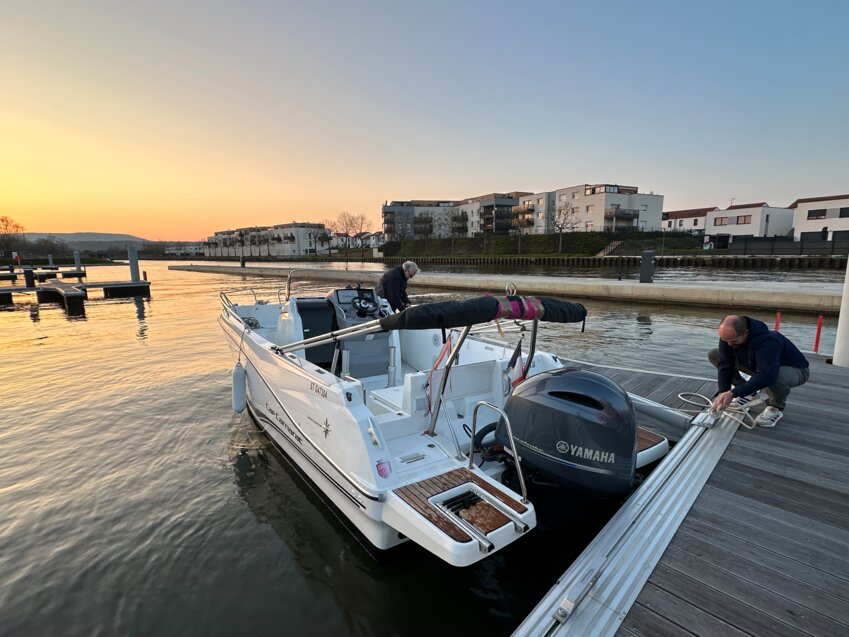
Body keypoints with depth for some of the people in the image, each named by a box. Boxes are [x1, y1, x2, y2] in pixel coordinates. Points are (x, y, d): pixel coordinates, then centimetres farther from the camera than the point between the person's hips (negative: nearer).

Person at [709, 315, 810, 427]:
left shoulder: (767, 342, -39)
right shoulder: (728, 336, -21)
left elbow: (766, 376, -47)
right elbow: (725, 364, -20)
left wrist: (733, 393, -47)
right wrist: (722, 392, -32)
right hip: (759, 366, 6)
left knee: (777, 377, -44)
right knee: (714, 355, -9)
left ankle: (776, 408, -8)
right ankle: (750, 394, 1)